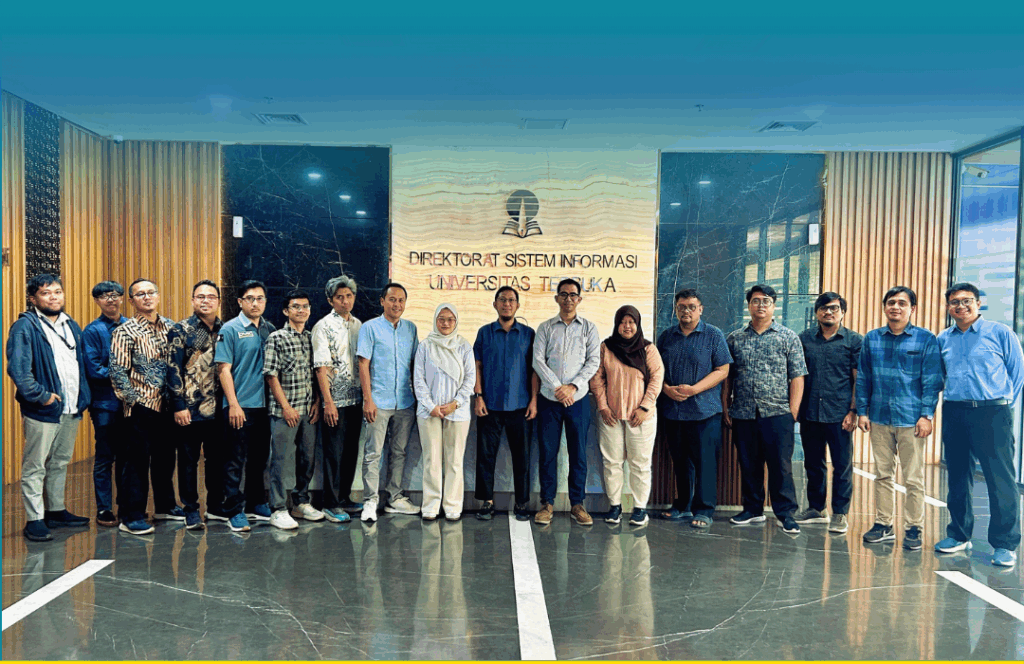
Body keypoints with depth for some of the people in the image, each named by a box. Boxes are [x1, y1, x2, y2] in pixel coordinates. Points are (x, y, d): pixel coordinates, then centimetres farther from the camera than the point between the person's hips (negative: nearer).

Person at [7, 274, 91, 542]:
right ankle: (34, 520, 8)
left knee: (60, 463, 17)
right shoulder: (25, 327, -7)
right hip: (43, 410, -7)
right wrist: (41, 396, -17)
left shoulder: (72, 326, 15)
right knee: (35, 467, 1)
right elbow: (18, 369, -15)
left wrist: (82, 397, 13)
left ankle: (56, 511, 28)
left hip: (72, 409, 7)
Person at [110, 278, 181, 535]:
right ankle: (132, 517, 9)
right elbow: (118, 371, -8)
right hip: (141, 406, -5)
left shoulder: (170, 326, 9)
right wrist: (133, 399, -10)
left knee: (165, 456, 15)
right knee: (138, 460, 0)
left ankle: (165, 506, 29)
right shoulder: (126, 331, -6)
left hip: (166, 404, 5)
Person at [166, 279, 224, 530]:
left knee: (217, 458, 12)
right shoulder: (180, 330, -2)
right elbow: (173, 369, -6)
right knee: (189, 460, 5)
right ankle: (191, 510, 16)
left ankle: (216, 505, 25)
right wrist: (178, 406, -11)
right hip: (190, 408, -4)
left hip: (218, 408, 4)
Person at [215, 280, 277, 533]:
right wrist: (233, 404, -15)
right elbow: (224, 369, -9)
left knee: (259, 458, 15)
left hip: (264, 405, 5)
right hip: (239, 406, -5)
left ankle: (256, 505, 27)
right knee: (235, 461, 1)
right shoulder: (230, 329, -5)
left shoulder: (270, 329, 10)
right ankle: (234, 512, 11)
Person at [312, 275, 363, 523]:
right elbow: (321, 367, -12)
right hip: (335, 400, -6)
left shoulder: (358, 325, 12)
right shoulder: (323, 326, -7)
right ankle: (330, 505, 10)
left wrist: (366, 395, 10)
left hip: (356, 399, 6)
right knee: (333, 453, 0)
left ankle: (344, 498, 25)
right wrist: (328, 402, -17)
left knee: (351, 451, 13)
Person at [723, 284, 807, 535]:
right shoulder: (734, 339, 11)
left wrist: (792, 412, -6)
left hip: (777, 414, -3)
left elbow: (797, 378, 0)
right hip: (742, 414, 3)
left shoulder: (788, 337, 4)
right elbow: (726, 377, 13)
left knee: (781, 465, -2)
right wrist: (725, 408, 5)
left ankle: (785, 513, 9)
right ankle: (753, 509, 23)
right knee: (748, 465, 10)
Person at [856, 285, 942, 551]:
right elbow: (863, 378, 11)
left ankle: (913, 529, 15)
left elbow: (932, 381, -1)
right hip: (879, 418, 3)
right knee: (883, 475, 11)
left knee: (913, 479, 2)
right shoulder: (871, 339, 8)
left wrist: (926, 415, -8)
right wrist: (862, 411, 6)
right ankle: (883, 525, 20)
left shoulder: (926, 340, 0)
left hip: (911, 419, -3)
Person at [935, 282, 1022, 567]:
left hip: (991, 414, -4)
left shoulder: (999, 332, 0)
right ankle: (959, 534, 23)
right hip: (954, 413, 4)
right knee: (958, 477, 11)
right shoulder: (943, 339, 11)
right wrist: (953, 399, 11)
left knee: (1001, 479, -3)